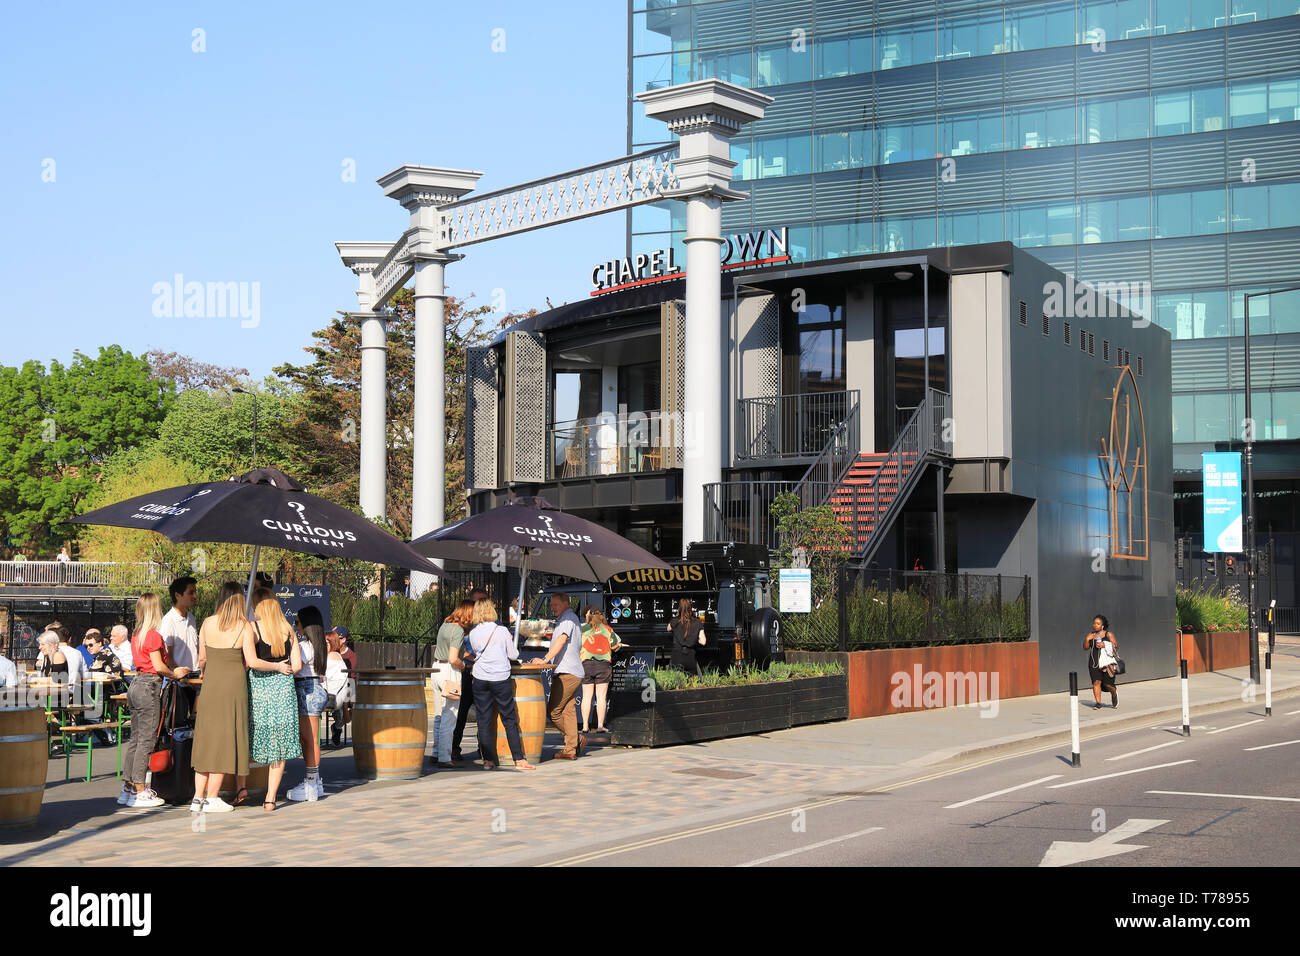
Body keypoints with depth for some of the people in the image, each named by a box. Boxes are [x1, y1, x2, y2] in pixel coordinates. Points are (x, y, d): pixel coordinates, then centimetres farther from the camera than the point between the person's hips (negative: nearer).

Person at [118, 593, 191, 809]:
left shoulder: (136, 635, 12)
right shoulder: (154, 636, -14)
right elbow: (159, 666, -16)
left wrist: (172, 670, 17)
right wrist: (175, 674, 2)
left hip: (137, 684, 9)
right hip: (150, 686, -9)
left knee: (136, 738, 13)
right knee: (146, 740, -4)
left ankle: (128, 787, 16)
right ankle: (139, 791, -3)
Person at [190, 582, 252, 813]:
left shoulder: (207, 623, 2)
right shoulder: (244, 626, -8)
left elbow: (201, 658, 8)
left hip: (210, 684, 3)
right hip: (234, 683, -3)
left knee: (206, 738, 10)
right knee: (225, 738, 3)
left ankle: (198, 797, 10)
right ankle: (212, 798, 3)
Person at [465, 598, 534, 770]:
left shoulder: (473, 633, 1)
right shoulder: (502, 631, -4)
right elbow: (514, 655, 2)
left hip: (481, 680, 2)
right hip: (501, 679, -1)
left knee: (483, 721, 7)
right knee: (510, 720, 5)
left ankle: (488, 760, 4)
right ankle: (519, 759, 4)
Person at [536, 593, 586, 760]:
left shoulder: (568, 618, -8)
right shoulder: (573, 619, 23)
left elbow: (562, 639, -23)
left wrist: (546, 659, -29)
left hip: (566, 673, -10)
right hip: (575, 673, 10)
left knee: (553, 712, -7)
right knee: (568, 711, 4)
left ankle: (578, 739, -1)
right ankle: (571, 750, 0)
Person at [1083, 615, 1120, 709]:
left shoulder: (1108, 634, 1)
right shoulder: (1091, 634, 10)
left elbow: (1116, 646, -3)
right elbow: (1085, 647, 10)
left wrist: (1105, 645, -16)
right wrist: (1087, 639, -9)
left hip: (1106, 661, -3)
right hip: (1094, 662, 3)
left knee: (1107, 683, -3)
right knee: (1096, 682, -8)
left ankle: (1114, 693, 30)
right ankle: (1098, 703, -3)